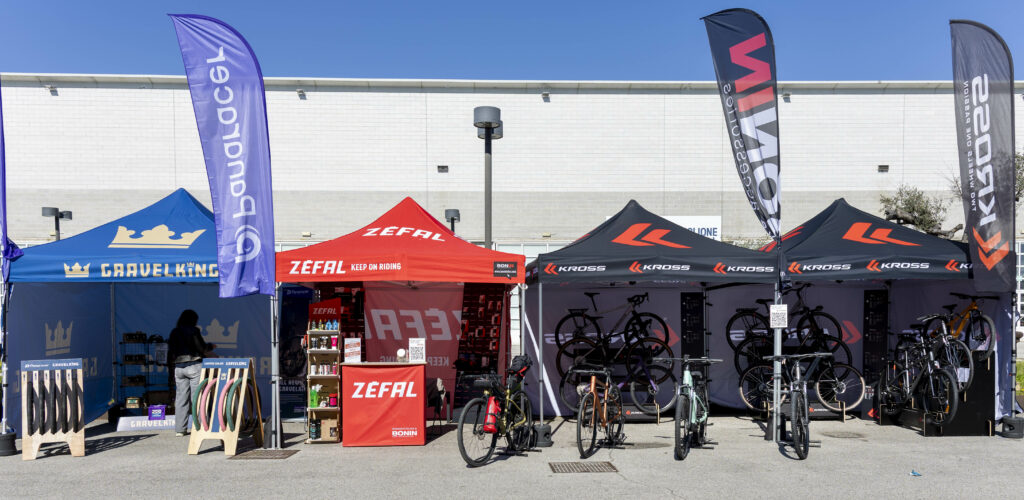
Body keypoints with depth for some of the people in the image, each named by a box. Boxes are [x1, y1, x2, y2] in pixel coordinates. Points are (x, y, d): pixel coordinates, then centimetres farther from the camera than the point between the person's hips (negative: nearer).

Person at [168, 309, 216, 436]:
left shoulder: (174, 332, 10)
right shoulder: (193, 331, -6)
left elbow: (171, 354, 11)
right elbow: (202, 348, -7)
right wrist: (211, 346, 12)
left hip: (178, 367, 5)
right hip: (194, 366, -5)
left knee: (181, 397, 7)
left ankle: (180, 429, 9)